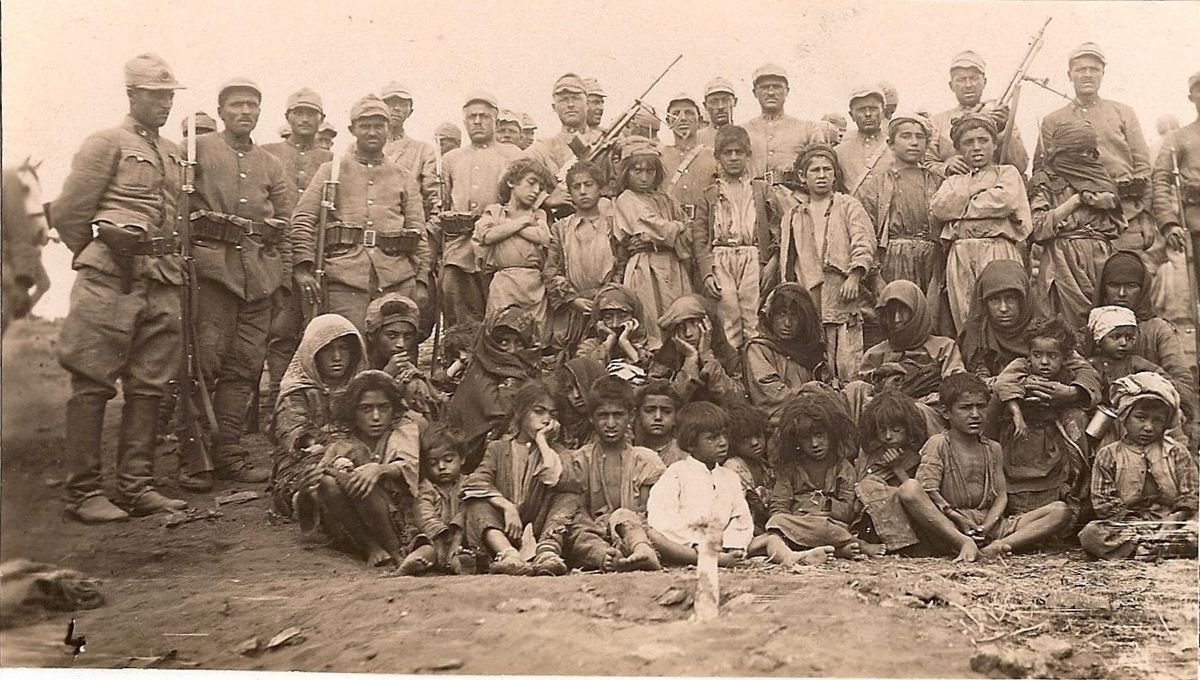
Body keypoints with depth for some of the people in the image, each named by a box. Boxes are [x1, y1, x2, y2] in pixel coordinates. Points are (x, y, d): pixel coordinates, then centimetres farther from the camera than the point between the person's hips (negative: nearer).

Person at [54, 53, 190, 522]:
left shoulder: (172, 153, 19)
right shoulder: (107, 143, 0)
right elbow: (67, 212, -2)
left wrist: (164, 259, 16)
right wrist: (97, 258, 6)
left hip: (162, 277, 7)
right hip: (112, 277, -7)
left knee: (149, 385, 7)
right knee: (92, 383, -4)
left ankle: (137, 486, 13)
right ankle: (83, 492, 1)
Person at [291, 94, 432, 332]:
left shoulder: (404, 177, 18)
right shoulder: (332, 170, 12)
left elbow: (419, 231, 15)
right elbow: (302, 220, 5)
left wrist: (422, 280, 6)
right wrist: (303, 267, -8)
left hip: (397, 280, 2)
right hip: (345, 277, -2)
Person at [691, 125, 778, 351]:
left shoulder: (762, 190, 17)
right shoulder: (709, 195, 15)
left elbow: (777, 228, 9)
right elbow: (699, 237, 7)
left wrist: (773, 262, -6)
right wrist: (706, 272, -5)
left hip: (753, 259, 0)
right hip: (720, 260, 0)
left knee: (754, 321, -7)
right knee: (728, 322, -6)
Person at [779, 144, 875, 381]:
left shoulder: (848, 206, 10)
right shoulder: (793, 217, 18)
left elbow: (864, 243, -2)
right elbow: (787, 262, 17)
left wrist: (854, 276, -15)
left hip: (843, 295, -2)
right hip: (808, 302, 2)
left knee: (848, 365, -8)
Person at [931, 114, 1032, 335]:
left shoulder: (1007, 173, 17)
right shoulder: (953, 181, 27)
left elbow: (1005, 200, -6)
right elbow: (938, 207, 5)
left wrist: (960, 206, 4)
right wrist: (976, 191, 2)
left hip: (998, 249, -3)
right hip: (959, 253, 3)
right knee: (963, 315, -4)